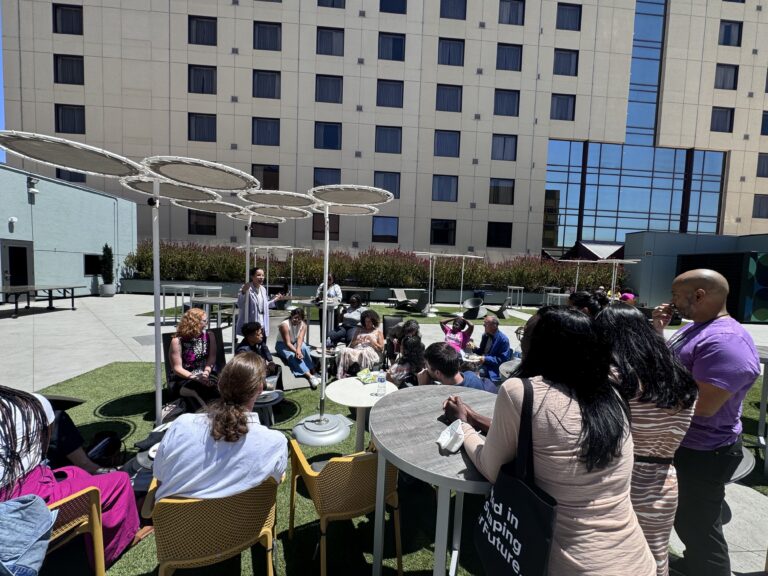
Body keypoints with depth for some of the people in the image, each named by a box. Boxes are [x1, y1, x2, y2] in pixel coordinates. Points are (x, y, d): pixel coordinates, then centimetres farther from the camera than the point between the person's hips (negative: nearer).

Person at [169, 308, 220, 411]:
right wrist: (195, 377, -22)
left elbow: (212, 358, -3)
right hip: (183, 379, -3)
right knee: (197, 386, -36)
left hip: (206, 376, 3)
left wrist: (206, 372, -23)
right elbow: (177, 368, -8)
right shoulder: (177, 340, -5)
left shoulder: (209, 336, 6)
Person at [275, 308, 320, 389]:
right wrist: (296, 351, -42)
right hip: (282, 344, -4)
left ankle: (311, 370, -28)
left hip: (296, 343, 4)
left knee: (304, 348, -31)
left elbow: (300, 338, -26)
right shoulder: (285, 325, -24)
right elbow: (287, 343, -29)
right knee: (292, 355, -33)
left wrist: (298, 349, -45)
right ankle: (309, 376, -39)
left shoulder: (303, 325, -11)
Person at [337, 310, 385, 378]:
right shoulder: (359, 330, 27)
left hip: (371, 353, -3)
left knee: (365, 352, -42)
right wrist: (357, 341, 0)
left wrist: (371, 340, -3)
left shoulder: (378, 332, 19)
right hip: (356, 351, 3)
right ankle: (341, 377, -36)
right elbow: (351, 345, 21)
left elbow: (381, 348, 9)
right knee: (345, 351, -31)